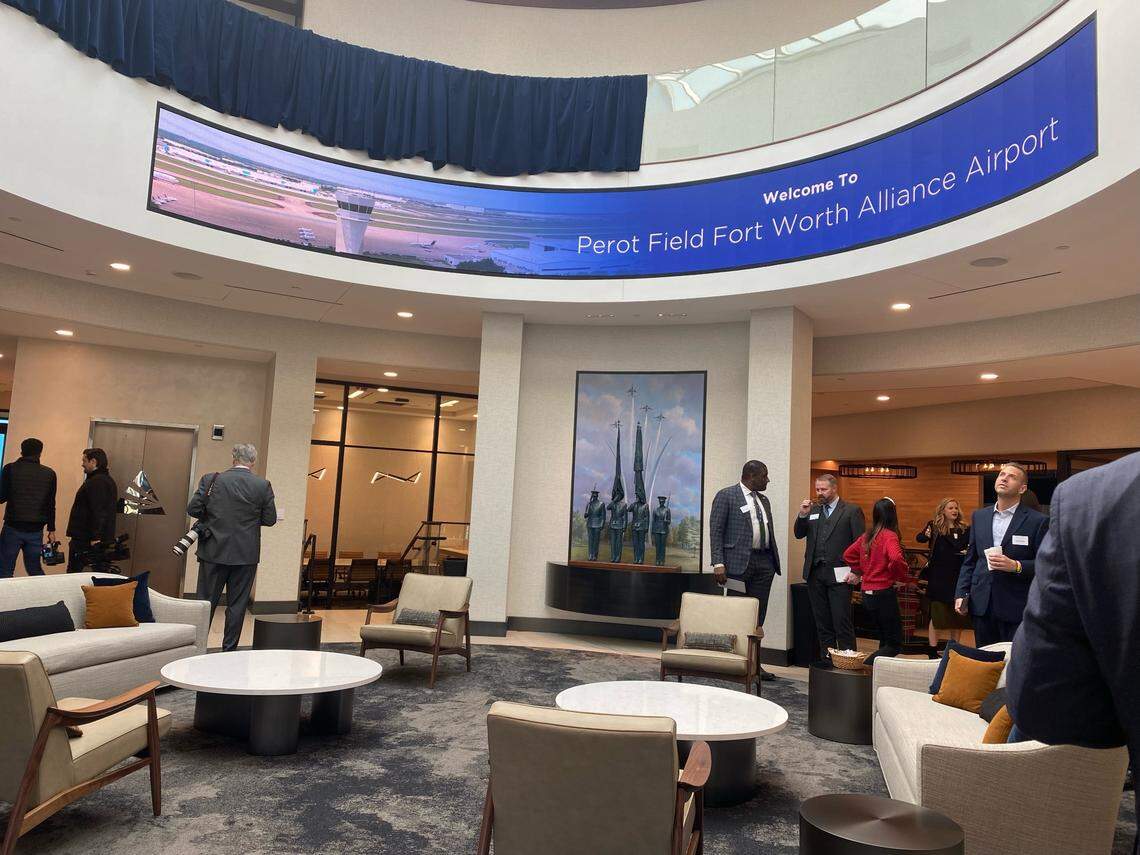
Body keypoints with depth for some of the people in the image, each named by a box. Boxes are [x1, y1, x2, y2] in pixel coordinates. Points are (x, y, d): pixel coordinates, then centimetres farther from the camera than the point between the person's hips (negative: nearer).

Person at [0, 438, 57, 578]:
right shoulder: (49, 473, 3)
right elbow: (51, 504, 6)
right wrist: (51, 530, 12)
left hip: (13, 528, -2)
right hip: (36, 530, 3)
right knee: (35, 570, 12)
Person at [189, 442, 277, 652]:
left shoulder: (211, 480, -5)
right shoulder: (263, 486, -6)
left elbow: (192, 509, -4)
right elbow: (270, 519, -2)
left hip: (214, 552, 1)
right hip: (246, 555, 0)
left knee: (206, 602, 11)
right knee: (237, 604, 8)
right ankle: (229, 649, 13)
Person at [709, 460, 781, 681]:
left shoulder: (763, 500, 19)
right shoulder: (726, 496, -3)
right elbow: (716, 531, -8)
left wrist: (775, 560, 12)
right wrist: (718, 564, -15)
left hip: (764, 563, 7)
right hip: (739, 562, -7)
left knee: (758, 617, 8)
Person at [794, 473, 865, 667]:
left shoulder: (852, 511, 1)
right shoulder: (812, 510, 14)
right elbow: (799, 535, 10)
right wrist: (803, 515, -6)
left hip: (838, 574, -5)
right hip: (815, 573, 5)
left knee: (842, 621, -5)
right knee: (822, 621, 10)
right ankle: (826, 658, 18)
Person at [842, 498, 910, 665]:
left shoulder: (866, 536, 7)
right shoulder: (889, 536, -14)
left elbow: (848, 554, 17)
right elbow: (896, 558, -31)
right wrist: (901, 578, -15)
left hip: (867, 594, 7)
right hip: (884, 593, -7)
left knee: (885, 639, 20)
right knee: (895, 644, 0)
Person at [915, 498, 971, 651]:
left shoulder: (964, 529, 6)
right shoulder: (934, 526, -2)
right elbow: (919, 538, -15)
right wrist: (926, 535, -37)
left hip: (958, 576, 3)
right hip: (938, 577, -3)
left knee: (957, 614, 9)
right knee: (937, 614, 1)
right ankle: (933, 650, 7)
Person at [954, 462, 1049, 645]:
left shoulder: (1038, 521, -2)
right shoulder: (979, 516, 11)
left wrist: (1016, 566, -19)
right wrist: (961, 594, 5)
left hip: (1016, 608, -4)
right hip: (981, 605, 4)